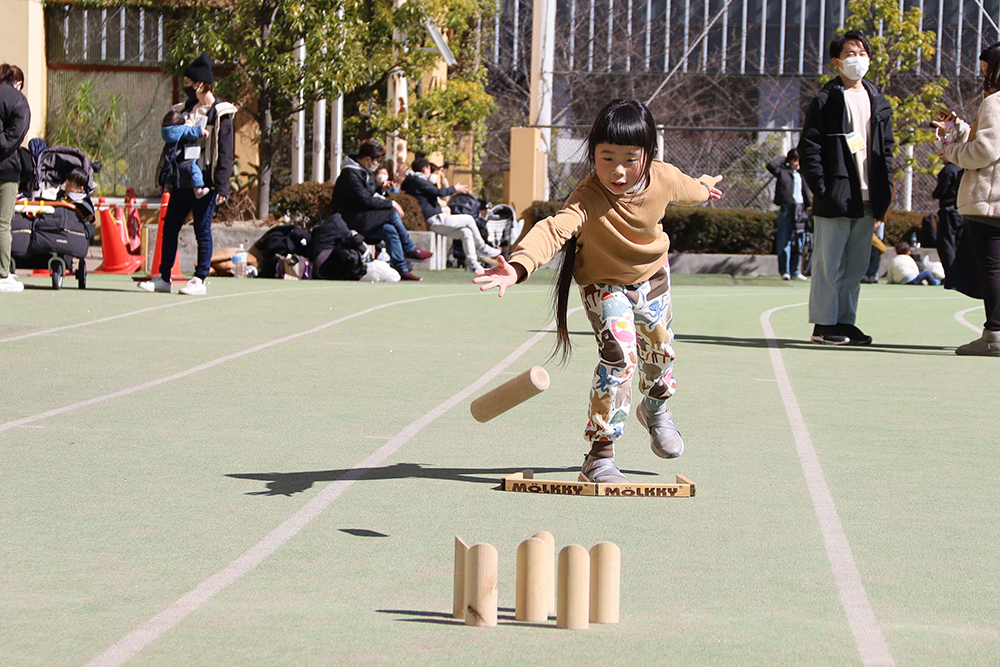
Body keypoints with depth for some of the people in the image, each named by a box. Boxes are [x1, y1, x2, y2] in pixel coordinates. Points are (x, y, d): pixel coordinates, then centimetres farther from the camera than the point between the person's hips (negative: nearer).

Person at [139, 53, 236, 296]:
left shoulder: (220, 114, -7)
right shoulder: (185, 110, 15)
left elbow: (225, 154, -11)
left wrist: (221, 186, -17)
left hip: (204, 182, -7)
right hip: (182, 181, 7)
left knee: (202, 231, -2)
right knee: (169, 228, 6)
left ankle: (200, 280, 5)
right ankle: (163, 278, 12)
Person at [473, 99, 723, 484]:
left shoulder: (664, 178, -25)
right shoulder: (590, 197, -40)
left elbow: (686, 191, 1)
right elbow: (555, 228, -57)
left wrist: (705, 189, 25)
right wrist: (518, 266, -75)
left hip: (652, 276, 5)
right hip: (604, 283, -5)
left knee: (659, 349, 22)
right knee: (620, 355, -23)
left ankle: (656, 408, 57)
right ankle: (600, 454, -16)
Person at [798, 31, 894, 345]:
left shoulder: (878, 102, 15)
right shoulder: (826, 101, -2)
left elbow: (886, 150, 18)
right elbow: (809, 148, -5)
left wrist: (884, 194, 10)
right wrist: (821, 188, -13)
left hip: (867, 200, 6)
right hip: (835, 197, -6)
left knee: (856, 265, 9)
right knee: (829, 263, -3)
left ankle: (845, 320, 17)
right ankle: (823, 324, 1)